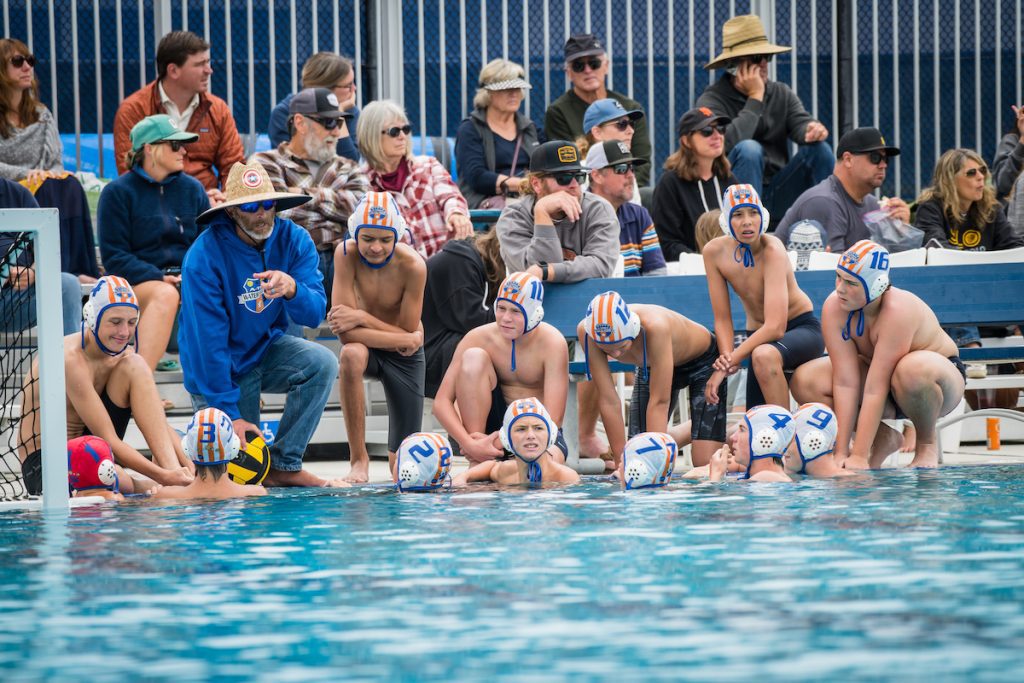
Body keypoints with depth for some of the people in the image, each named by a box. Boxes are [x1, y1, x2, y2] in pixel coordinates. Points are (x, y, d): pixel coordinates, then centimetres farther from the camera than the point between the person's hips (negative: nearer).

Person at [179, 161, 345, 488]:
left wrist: (292, 289, -42)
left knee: (322, 362, -26)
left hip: (266, 350, 4)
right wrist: (229, 413, -26)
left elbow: (315, 313, -18)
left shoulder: (293, 239, -11)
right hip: (219, 367, -4)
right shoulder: (205, 255, -23)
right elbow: (208, 339, -24)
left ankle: (284, 465, -15)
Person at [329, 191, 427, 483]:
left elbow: (411, 333, -19)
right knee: (351, 355, -40)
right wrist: (406, 339, -29)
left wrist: (363, 318, -30)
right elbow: (346, 333, -27)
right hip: (368, 348, 0)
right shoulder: (346, 254, -23)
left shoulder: (412, 266, -24)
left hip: (403, 358, 0)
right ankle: (359, 459, -27)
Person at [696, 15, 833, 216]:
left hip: (779, 195, 4)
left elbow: (800, 124, -7)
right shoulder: (712, 100, -7)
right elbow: (729, 142, -25)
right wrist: (755, 98, -18)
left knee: (819, 148, -16)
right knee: (749, 149, -31)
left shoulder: (782, 94, 10)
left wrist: (812, 129, -32)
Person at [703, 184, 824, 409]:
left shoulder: (772, 251, -27)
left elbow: (776, 327, -34)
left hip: (802, 330, -5)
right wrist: (726, 357, -26)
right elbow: (722, 319, -7)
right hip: (760, 336, 5)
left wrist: (732, 359, -38)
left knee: (764, 356, -39)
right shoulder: (714, 252, -12)